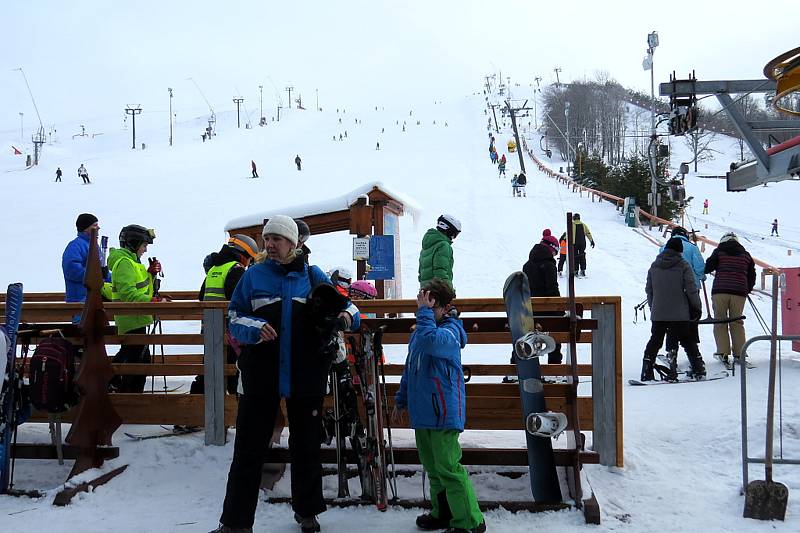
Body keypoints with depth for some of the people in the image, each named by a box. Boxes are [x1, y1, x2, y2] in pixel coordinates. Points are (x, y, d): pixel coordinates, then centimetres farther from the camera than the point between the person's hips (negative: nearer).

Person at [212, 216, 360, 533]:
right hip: (260, 376, -1)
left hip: (306, 376, 1)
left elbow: (343, 304, 7)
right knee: (249, 450, 2)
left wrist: (346, 317, -16)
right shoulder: (254, 275, 2)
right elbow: (234, 319, 1)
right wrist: (255, 328, -19)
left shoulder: (313, 276, 4)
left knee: (306, 447, 14)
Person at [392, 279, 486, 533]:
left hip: (443, 414, -8)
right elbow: (410, 369, 22)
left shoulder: (450, 331, -12)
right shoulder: (419, 332, 12)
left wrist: (424, 311, -25)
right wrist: (401, 400, 23)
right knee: (432, 467, 17)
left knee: (448, 468, -7)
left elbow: (431, 341, -36)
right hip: (422, 412, 8)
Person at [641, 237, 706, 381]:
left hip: (658, 314, 3)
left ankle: (647, 373, 3)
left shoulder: (654, 266, 6)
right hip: (679, 314, -3)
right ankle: (699, 370, 12)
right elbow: (691, 289, -7)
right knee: (687, 341, 8)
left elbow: (649, 289, 12)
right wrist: (697, 307, 3)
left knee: (655, 341, 8)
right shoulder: (683, 266, -7)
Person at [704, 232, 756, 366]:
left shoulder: (719, 252, 6)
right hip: (739, 293, 3)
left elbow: (707, 268, -2)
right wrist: (747, 290, 31)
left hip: (720, 291, -2)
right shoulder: (746, 255, 16)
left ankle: (723, 352, -4)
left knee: (720, 322, 3)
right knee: (737, 323, 9)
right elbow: (752, 276, 18)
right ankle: (739, 354, 7)